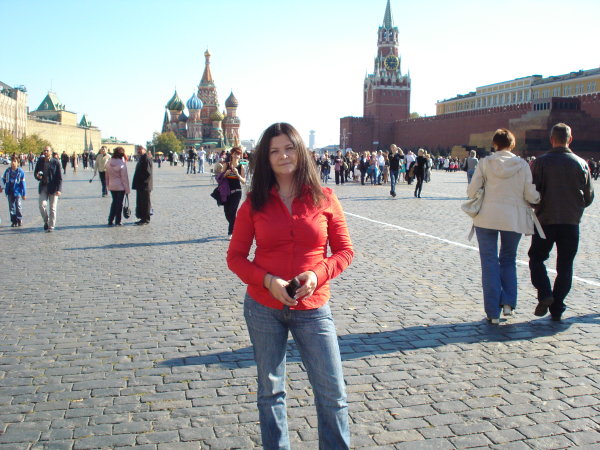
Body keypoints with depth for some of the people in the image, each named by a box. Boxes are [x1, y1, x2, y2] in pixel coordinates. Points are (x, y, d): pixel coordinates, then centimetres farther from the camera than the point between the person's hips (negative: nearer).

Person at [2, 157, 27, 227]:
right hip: (9, 191, 3)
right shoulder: (8, 170, 3)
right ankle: (14, 221, 13)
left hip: (17, 191, -3)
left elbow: (22, 183, -3)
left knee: (18, 206, -4)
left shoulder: (20, 172, -5)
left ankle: (19, 220, 11)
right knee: (11, 206, 6)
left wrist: (24, 194, -4)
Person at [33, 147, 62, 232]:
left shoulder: (56, 162, -4)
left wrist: (58, 189, -13)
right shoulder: (40, 161, 6)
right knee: (42, 205, -11)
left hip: (53, 188, -3)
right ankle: (46, 221, 14)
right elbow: (36, 172, 16)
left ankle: (51, 226, 10)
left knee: (52, 208, 1)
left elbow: (59, 177, -5)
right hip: (43, 187, 3)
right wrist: (38, 176, -10)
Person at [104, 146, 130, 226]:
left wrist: (108, 185, 20)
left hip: (112, 187, 5)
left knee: (114, 202, 18)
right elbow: (124, 178, -14)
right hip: (120, 187, -5)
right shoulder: (122, 164, -17)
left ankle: (110, 221, 17)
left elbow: (107, 176, 9)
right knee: (119, 203, 5)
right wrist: (127, 189, -8)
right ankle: (118, 222, 10)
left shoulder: (109, 163, 1)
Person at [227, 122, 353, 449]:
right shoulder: (254, 203, -1)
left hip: (312, 309, 0)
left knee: (333, 394, 3)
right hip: (263, 309, 1)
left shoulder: (324, 198, -2)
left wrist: (317, 274, -16)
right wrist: (267, 280, -15)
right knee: (270, 392, 14)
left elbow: (344, 250, 2)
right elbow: (235, 256, 2)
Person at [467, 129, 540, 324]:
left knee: (490, 263, 6)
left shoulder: (485, 163, -5)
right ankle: (508, 302, 8)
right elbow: (531, 196, -3)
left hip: (487, 218, -1)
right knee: (508, 261, 20)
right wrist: (538, 197, 19)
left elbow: (471, 192, -6)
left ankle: (493, 312, 5)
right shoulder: (522, 165, -3)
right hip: (514, 219, 1)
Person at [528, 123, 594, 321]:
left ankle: (545, 293, -7)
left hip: (546, 220, -2)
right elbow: (589, 197, 5)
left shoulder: (541, 162, -8)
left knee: (536, 259, 13)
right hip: (571, 222, 2)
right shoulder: (581, 164, 0)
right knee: (565, 266, 9)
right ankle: (557, 309, 9)